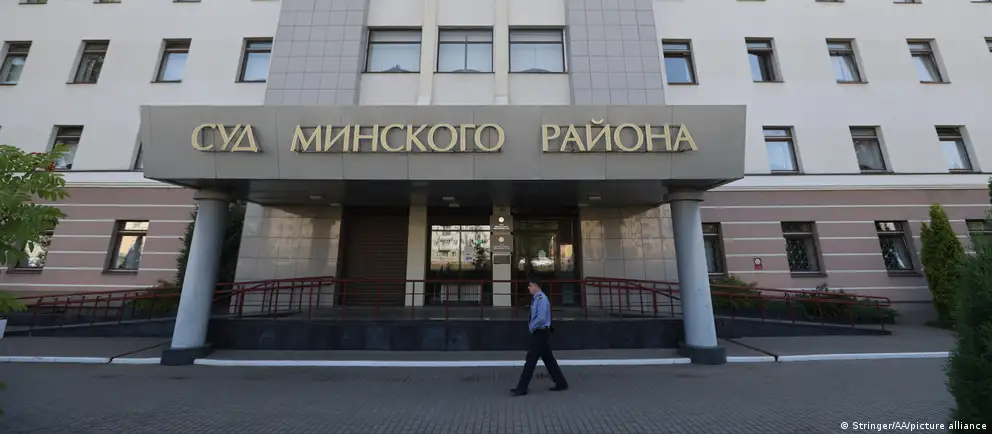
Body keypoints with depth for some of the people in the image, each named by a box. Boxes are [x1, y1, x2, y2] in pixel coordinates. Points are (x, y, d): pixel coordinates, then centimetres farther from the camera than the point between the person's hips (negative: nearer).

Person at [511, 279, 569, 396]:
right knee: (548, 359, 16)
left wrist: (531, 327, -12)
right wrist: (532, 326, 7)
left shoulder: (541, 298, -19)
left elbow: (541, 318, -26)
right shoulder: (536, 299, 10)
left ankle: (522, 388, 4)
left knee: (531, 359, -4)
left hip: (541, 333, -9)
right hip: (538, 333, 9)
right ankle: (561, 383, 27)